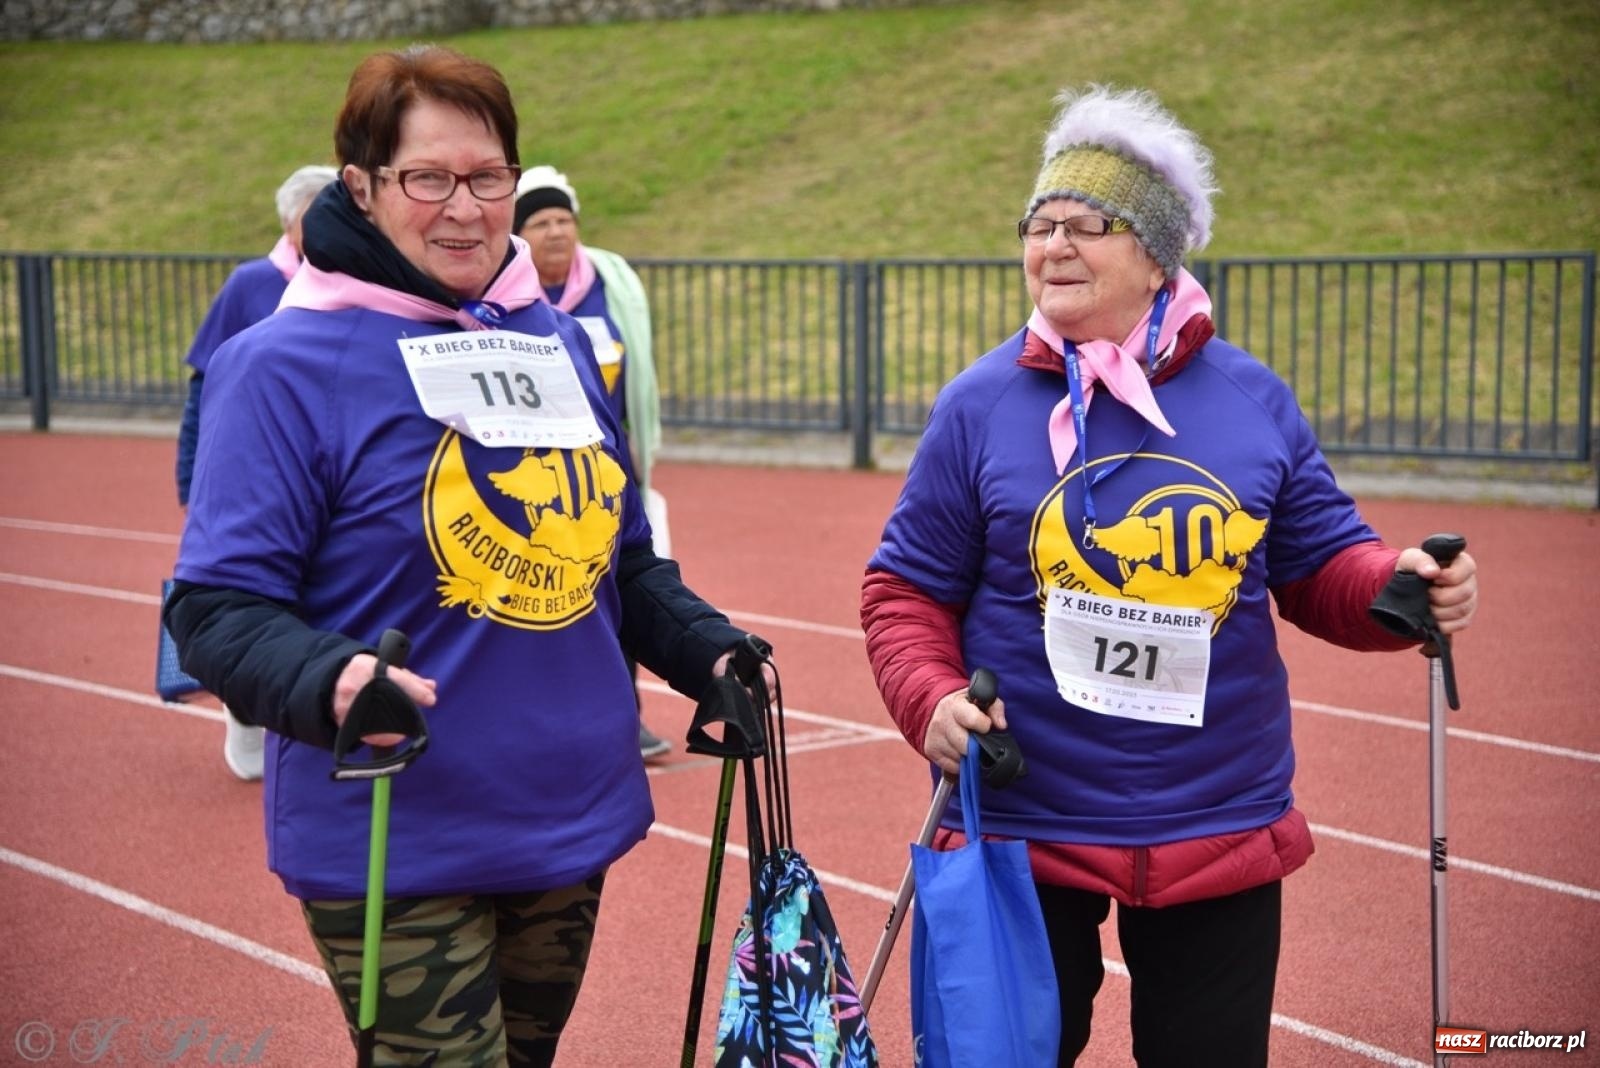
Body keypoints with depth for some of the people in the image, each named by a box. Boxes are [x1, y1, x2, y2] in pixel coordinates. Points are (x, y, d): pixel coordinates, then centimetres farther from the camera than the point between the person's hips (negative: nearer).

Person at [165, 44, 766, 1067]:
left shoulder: (559, 340, 8)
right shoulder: (287, 364, -12)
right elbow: (221, 607, -15)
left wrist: (703, 647, 1)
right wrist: (329, 680, -33)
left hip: (575, 827, 7)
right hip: (397, 855, -6)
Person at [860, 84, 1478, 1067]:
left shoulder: (1251, 397, 1)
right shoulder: (979, 404, -4)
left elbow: (1320, 564, 6)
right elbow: (908, 592, 0)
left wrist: (1397, 586, -15)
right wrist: (932, 700, -17)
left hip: (1223, 828, 2)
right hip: (1022, 825, -1)